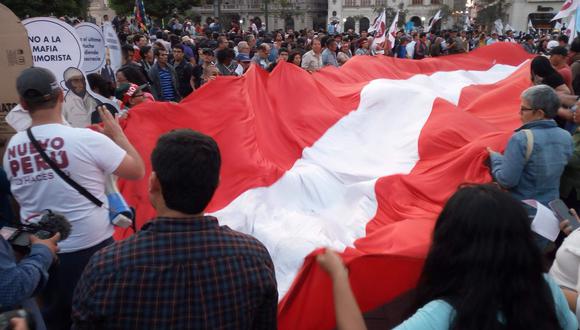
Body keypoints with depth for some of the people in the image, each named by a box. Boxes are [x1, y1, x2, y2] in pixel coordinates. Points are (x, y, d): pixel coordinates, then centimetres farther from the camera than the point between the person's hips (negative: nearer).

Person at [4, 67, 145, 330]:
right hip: (91, 248, -4)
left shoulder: (11, 148, -3)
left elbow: (23, 198, 11)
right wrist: (117, 134, 3)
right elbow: (137, 171, -9)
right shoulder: (87, 138, -19)